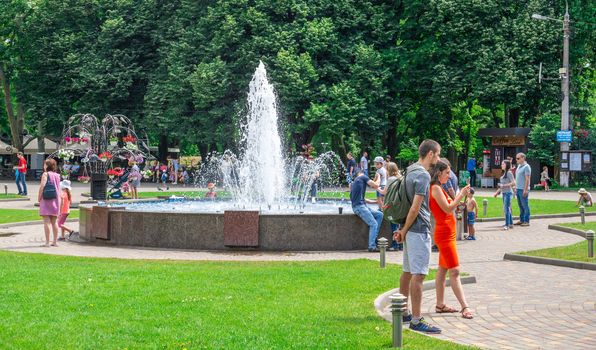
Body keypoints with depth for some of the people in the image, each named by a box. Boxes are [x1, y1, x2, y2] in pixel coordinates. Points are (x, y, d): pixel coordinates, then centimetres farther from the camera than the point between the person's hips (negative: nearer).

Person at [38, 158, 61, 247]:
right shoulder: (57, 175, 8)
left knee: (46, 221, -4)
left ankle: (47, 242, -6)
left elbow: (42, 186, -15)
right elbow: (58, 188, 8)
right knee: (54, 222, 10)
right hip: (55, 200, 5)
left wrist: (39, 197, -7)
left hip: (46, 199, -5)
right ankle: (55, 241, 12)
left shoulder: (45, 174, -8)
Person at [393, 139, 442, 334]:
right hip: (419, 230, -10)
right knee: (418, 274, -8)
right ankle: (416, 320, -7)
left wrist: (403, 229, 14)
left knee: (407, 272, 16)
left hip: (411, 230, 10)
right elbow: (415, 208, -20)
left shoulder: (411, 171, 14)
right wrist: (404, 230, -10)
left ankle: (403, 313, 24)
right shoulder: (423, 175, -17)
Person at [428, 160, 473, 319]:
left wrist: (458, 195, 9)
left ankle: (440, 305, 17)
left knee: (443, 270, 12)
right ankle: (465, 307, -15)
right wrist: (461, 195, -15)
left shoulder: (439, 188, 17)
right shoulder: (435, 188, -14)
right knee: (454, 271, -12)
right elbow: (447, 209, -19)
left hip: (448, 233, 10)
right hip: (444, 233, -10)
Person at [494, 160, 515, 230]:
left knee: (506, 209, -10)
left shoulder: (509, 173, -10)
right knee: (506, 209, 13)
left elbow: (513, 183, -17)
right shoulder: (504, 173, 16)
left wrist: (504, 185, -20)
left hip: (508, 193, -9)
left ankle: (507, 225, -10)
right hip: (504, 193, 9)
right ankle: (510, 223, 21)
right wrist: (497, 192, 18)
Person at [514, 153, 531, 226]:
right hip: (518, 189, 9)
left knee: (525, 206, -5)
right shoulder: (519, 166, 17)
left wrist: (525, 190, -20)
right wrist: (516, 188, 18)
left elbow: (527, 179, -16)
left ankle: (526, 221, -2)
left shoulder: (526, 167, -11)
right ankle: (521, 220, 16)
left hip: (523, 189, -9)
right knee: (520, 206, 11)